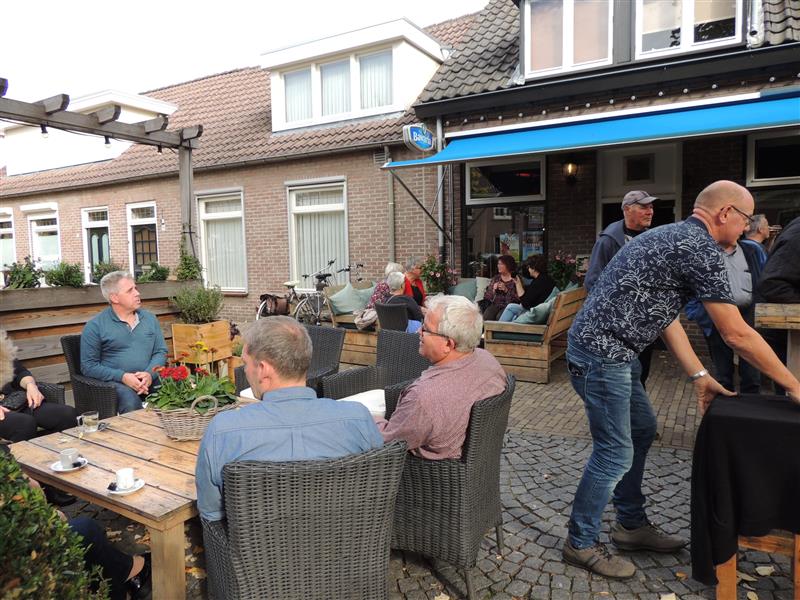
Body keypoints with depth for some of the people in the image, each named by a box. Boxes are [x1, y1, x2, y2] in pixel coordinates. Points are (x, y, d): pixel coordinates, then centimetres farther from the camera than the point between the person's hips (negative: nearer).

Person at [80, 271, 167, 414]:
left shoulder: (149, 318, 13)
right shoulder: (95, 325, 1)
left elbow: (161, 351, 11)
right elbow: (88, 366, -1)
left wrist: (150, 373, -10)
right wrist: (123, 377, -15)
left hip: (150, 379, 3)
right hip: (115, 381, -3)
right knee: (131, 402, -36)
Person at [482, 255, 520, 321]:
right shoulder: (495, 278, 17)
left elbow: (518, 299, -6)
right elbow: (486, 296, 14)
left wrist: (506, 290, -14)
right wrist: (493, 290, -5)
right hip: (495, 305, 4)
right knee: (487, 316, -28)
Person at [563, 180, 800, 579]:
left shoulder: (671, 237, 17)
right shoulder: (701, 248, -15)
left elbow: (665, 316, 17)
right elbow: (736, 334, -13)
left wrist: (699, 376, 15)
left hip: (611, 352, 11)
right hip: (601, 355, -11)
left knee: (641, 429, 21)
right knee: (615, 453, -1)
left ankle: (632, 525, 35)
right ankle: (580, 544, 16)